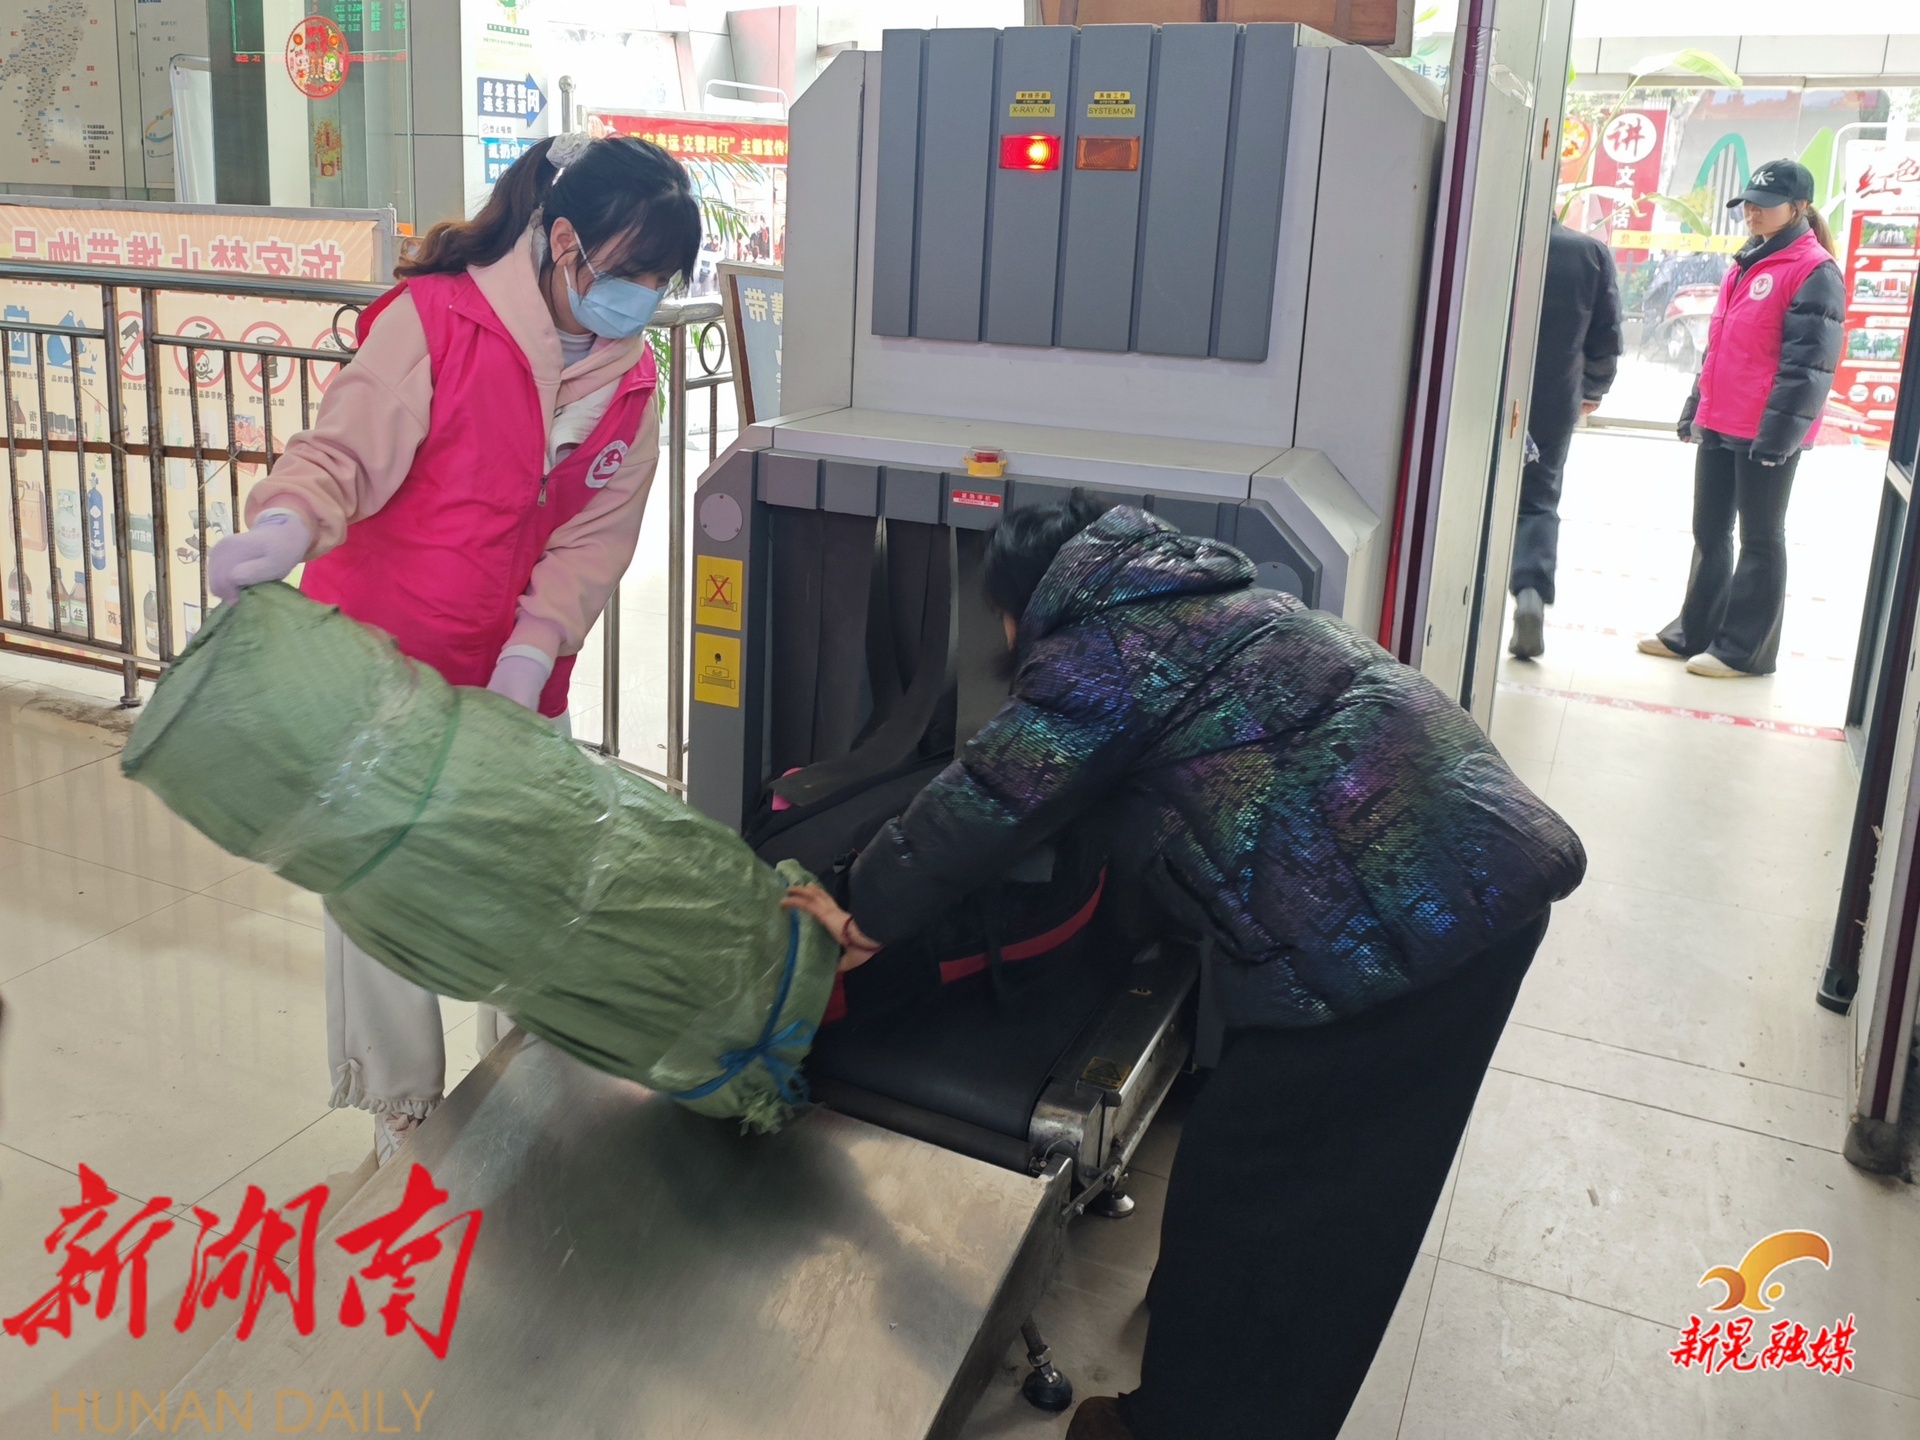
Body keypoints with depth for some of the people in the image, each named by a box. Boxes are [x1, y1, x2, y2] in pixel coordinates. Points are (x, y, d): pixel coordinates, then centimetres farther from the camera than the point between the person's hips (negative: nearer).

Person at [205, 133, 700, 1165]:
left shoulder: (629, 377, 0)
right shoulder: (436, 322, -17)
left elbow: (595, 537, -3)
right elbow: (342, 452, -21)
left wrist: (535, 646, -18)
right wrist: (283, 525, -43)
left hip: (517, 678, 5)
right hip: (380, 660, -5)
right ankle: (403, 1114, 22)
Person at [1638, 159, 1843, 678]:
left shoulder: (1814, 272, -10)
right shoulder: (1745, 266, 16)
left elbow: (1807, 362, -16)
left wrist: (1779, 431, -20)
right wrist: (1694, 410, 20)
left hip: (1767, 435, -8)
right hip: (1719, 426, 8)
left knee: (1760, 539, 1)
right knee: (1709, 533, 14)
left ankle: (1744, 650, 8)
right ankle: (1694, 633, 24)